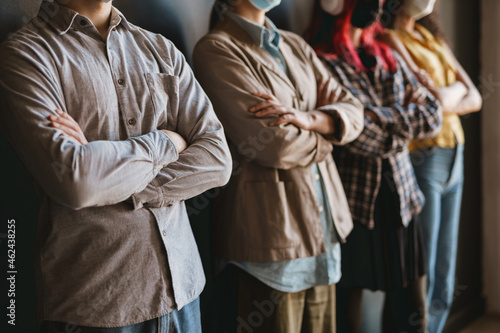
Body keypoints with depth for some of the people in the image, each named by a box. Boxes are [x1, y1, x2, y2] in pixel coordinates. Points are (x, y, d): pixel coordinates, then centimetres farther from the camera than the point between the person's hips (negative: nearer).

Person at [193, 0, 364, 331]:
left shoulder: (296, 46, 15)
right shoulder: (217, 49, -10)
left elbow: (353, 111, 7)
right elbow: (276, 145, -18)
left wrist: (309, 119, -14)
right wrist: (326, 131, 1)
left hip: (324, 220, 7)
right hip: (272, 228, -7)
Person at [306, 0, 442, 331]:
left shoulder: (389, 58, 12)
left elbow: (433, 116, 3)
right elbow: (363, 137, -19)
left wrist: (386, 120, -11)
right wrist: (406, 118, -6)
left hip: (402, 197, 6)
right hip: (354, 202, -6)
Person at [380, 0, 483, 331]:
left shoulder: (429, 34, 16)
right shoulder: (388, 39, -8)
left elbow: (474, 99, 10)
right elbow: (432, 102, -17)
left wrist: (443, 94, -8)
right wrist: (456, 89, 2)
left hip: (454, 157, 8)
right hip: (421, 161, -8)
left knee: (444, 283, 12)